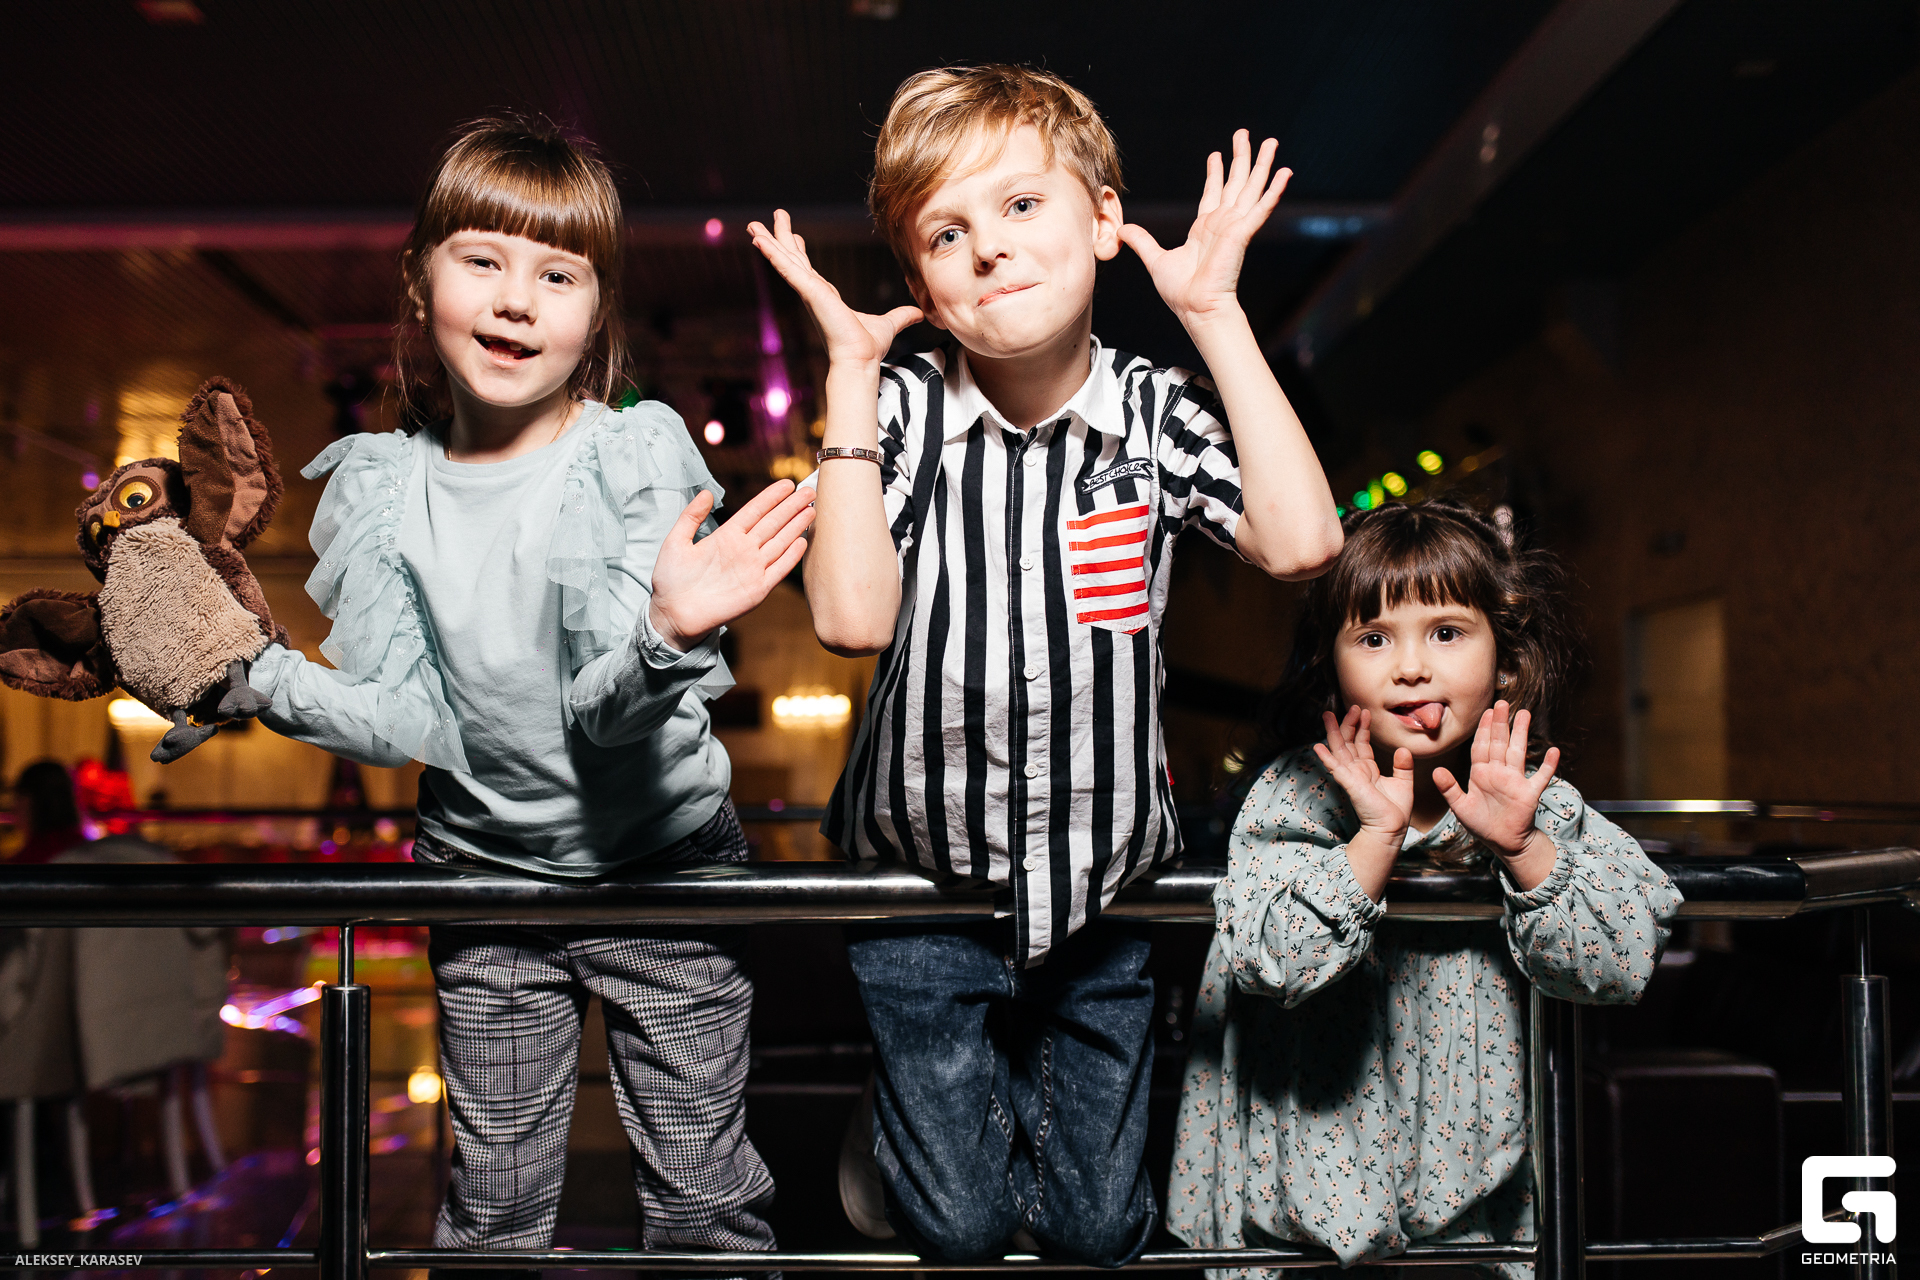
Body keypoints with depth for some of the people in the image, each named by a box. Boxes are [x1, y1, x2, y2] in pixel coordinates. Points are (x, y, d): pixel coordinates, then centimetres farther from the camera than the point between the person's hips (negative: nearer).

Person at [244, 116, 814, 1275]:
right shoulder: (381, 492, -6)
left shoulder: (637, 459, -16)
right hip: (485, 871, 3)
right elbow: (404, 719, -7)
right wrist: (261, 677, -21)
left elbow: (601, 711, -23)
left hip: (660, 864, -2)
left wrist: (666, 635, -43)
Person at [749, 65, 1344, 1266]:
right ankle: (903, 1122, 41)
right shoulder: (901, 409, -11)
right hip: (926, 875, -1)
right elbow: (852, 615, -23)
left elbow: (1300, 540, -25)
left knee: (1099, 1228, 14)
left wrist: (1216, 313, -20)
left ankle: (1022, 1082, 44)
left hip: (1104, 884, 2)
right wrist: (850, 376, -20)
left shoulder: (1159, 412, -8)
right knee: (960, 1229, 8)